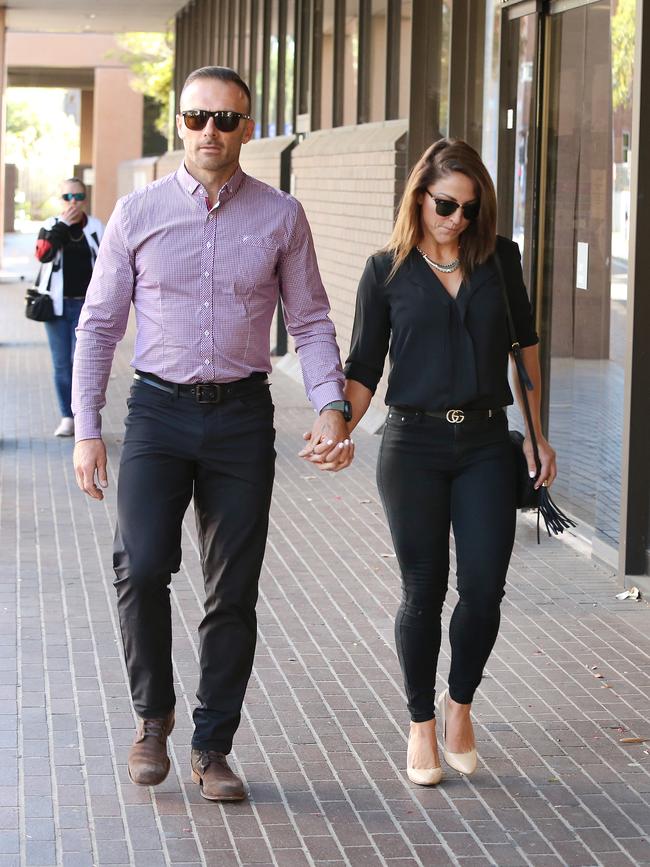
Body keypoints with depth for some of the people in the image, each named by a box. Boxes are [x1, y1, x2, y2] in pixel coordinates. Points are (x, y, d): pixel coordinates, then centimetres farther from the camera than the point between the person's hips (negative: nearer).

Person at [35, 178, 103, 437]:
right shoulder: (51, 226, 4)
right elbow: (43, 254, -15)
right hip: (57, 305, 1)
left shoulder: (96, 227, 4)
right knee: (61, 364, 4)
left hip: (86, 305, -1)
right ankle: (67, 417, 13)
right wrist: (63, 224, -16)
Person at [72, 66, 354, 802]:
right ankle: (153, 713, 5)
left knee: (233, 591, 4)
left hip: (242, 414, 1)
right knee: (142, 564, -19)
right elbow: (98, 325, 5)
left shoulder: (280, 217, 2)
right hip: (158, 410, -1)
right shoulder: (138, 214, 1)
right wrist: (86, 430, -1)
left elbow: (310, 322, 5)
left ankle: (212, 748, 17)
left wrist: (331, 405, -11)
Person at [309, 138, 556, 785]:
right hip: (414, 444, -1)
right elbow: (363, 369, 2)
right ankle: (421, 725, 18)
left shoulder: (500, 260, 6)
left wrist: (538, 436, 15)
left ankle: (459, 703, 20)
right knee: (424, 591, 2)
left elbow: (525, 344, 15)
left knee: (484, 588, -5)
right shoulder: (387, 271, 1)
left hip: (486, 445, 1)